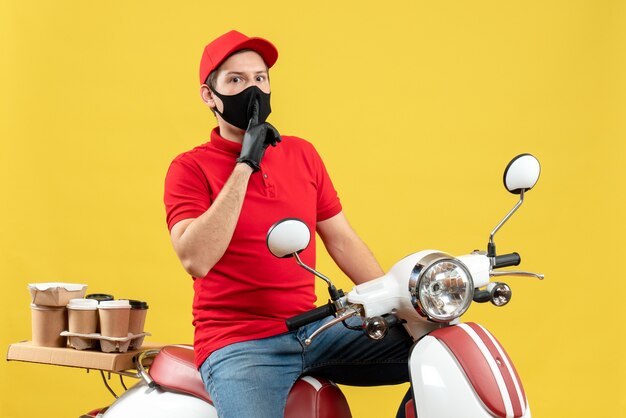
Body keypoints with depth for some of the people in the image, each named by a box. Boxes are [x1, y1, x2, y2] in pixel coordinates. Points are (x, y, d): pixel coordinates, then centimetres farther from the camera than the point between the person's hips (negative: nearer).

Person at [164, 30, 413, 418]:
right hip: (237, 343, -5)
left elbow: (341, 239, 15)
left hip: (312, 328, 5)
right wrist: (244, 167, -18)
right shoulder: (191, 167, -2)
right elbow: (195, 260, -18)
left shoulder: (302, 154, 13)